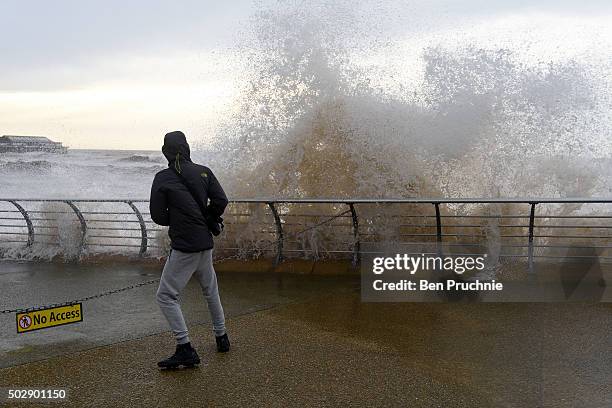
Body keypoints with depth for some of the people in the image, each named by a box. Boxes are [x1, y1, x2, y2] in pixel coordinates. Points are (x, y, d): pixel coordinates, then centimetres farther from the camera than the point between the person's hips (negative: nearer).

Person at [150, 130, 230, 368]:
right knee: (210, 291, 23)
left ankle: (186, 350, -6)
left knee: (166, 296, 0)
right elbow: (221, 201, -2)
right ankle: (221, 338, 31)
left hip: (184, 247, -6)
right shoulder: (203, 172, 5)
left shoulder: (163, 178, -6)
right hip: (206, 244, 6)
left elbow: (158, 216, -5)